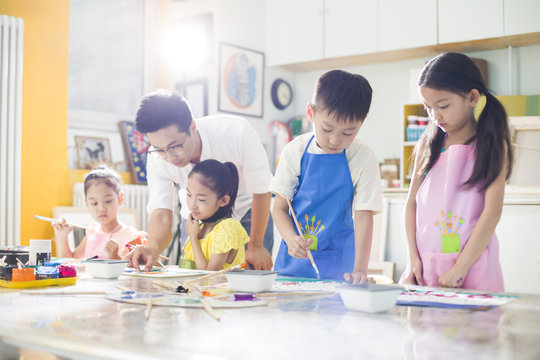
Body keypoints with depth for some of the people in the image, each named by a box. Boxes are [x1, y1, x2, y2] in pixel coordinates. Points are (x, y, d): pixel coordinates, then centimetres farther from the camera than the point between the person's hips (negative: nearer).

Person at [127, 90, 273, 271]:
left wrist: (256, 246, -17)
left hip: (246, 212, -2)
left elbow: (261, 190, -23)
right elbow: (161, 213, -30)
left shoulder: (237, 132, -35)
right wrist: (153, 248, -53)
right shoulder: (158, 158, -26)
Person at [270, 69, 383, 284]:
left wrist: (360, 269, -21)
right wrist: (291, 239, -20)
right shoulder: (295, 152, -5)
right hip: (294, 257, 2)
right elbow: (280, 208, 0)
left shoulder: (364, 159, -9)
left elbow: (364, 217, -10)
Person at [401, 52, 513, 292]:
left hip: (473, 265, -3)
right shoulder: (428, 144, 9)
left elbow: (492, 213, -10)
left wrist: (458, 270, -15)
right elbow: (412, 202, 7)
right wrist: (413, 258, -3)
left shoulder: (493, 146, -3)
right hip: (425, 266, 3)